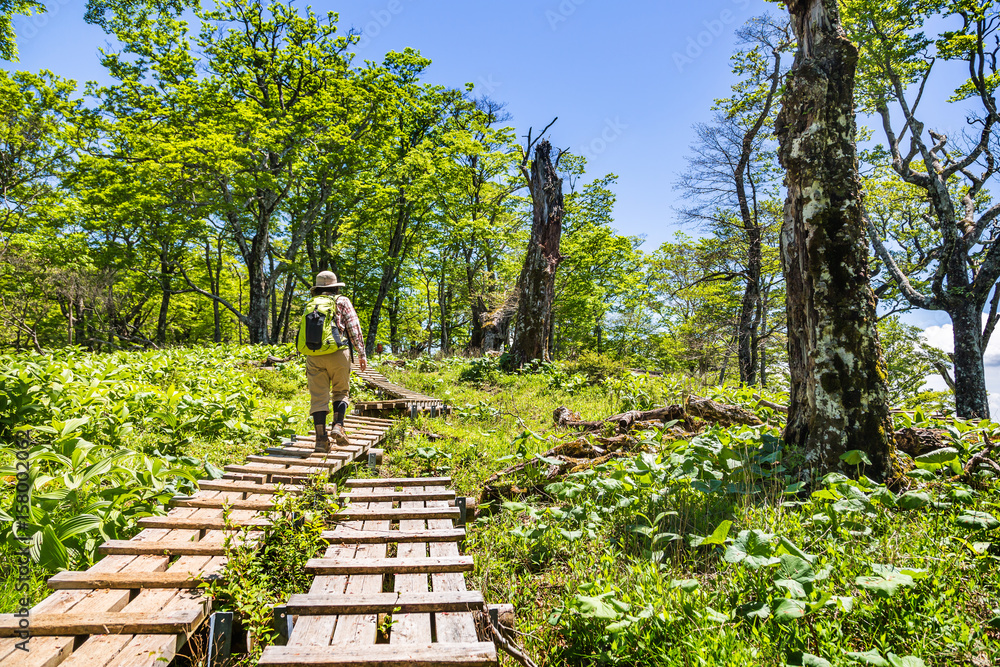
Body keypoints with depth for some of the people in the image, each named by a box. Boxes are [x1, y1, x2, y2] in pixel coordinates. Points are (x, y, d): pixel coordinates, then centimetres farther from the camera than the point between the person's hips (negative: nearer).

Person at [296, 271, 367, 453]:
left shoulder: (310, 305, 20)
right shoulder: (342, 301, 9)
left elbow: (305, 332, 19)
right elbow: (353, 328, 1)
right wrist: (361, 353, 2)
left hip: (313, 356, 3)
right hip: (337, 353, -2)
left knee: (318, 397, 4)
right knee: (340, 392, 12)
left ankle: (321, 437, -1)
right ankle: (338, 426, -5)